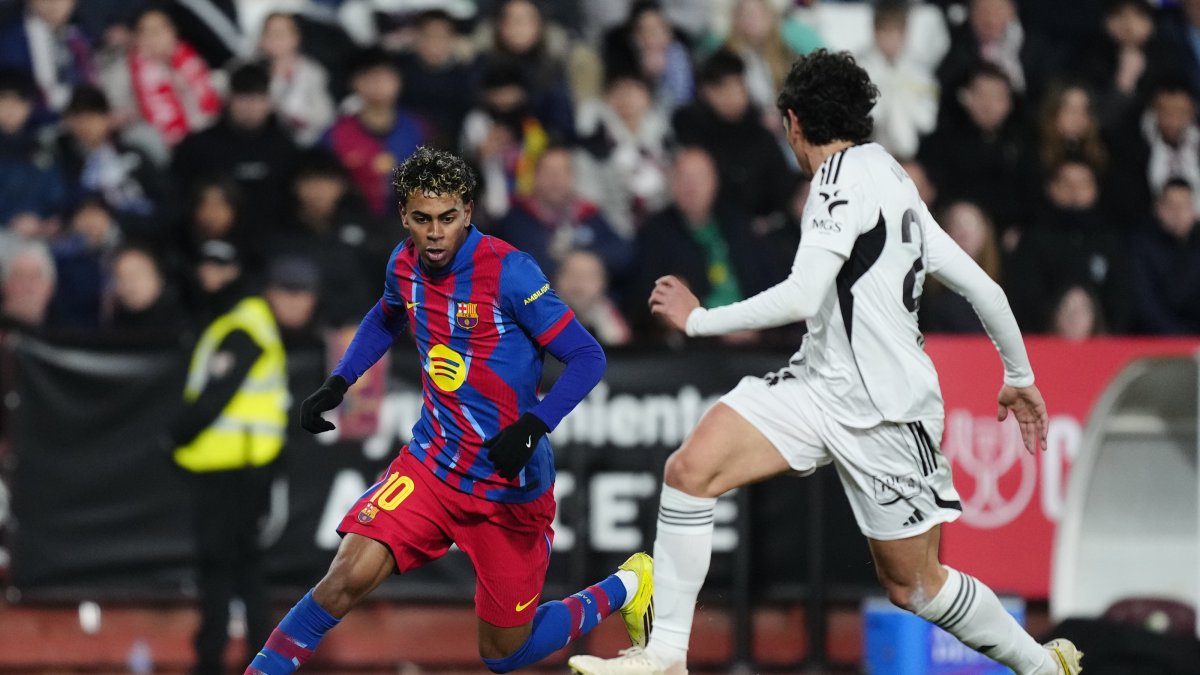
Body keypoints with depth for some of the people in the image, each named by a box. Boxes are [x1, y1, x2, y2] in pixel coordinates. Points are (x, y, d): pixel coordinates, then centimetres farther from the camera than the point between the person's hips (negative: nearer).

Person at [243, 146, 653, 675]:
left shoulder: (508, 271, -20)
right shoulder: (405, 265, -1)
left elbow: (587, 357, -19)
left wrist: (531, 428, -32)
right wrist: (336, 385, 11)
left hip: (510, 486, -4)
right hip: (432, 465, 4)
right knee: (348, 577, -20)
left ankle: (626, 587, 30)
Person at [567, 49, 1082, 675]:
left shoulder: (847, 176, -15)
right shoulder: (894, 182, 11)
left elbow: (801, 298, -25)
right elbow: (985, 290, 14)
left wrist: (699, 319, -13)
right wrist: (1019, 377, 26)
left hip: (884, 410, -8)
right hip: (820, 383, 8)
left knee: (912, 583, 5)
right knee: (691, 468, -10)